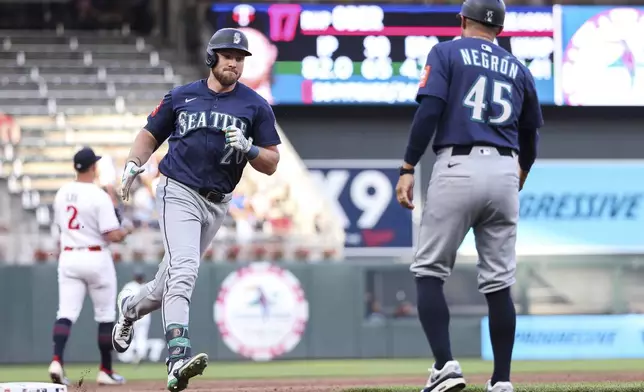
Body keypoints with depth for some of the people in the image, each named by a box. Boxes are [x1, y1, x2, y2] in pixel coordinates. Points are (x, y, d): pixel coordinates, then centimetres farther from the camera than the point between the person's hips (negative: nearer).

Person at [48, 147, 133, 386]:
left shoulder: (61, 194, 6)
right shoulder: (99, 196, -13)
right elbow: (112, 236, -15)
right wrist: (124, 232, 5)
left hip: (68, 258, 5)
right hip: (96, 258, -5)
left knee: (66, 313, -3)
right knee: (106, 316, 9)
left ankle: (56, 360, -25)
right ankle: (105, 371, 14)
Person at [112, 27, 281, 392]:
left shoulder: (256, 106, 4)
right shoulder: (181, 97, 5)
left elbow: (271, 163, 4)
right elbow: (150, 135, 16)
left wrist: (247, 149, -17)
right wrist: (134, 164, -3)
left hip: (217, 204, 3)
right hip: (179, 193, -3)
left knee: (176, 277, 12)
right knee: (184, 270, -22)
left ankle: (130, 307, 44)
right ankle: (179, 356, -34)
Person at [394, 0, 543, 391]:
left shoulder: (447, 53, 5)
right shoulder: (518, 69, 17)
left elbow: (430, 110, -9)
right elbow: (531, 134, 22)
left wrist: (408, 169, -8)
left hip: (457, 168, -4)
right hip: (505, 172, 4)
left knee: (430, 271, 3)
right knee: (499, 282, 8)